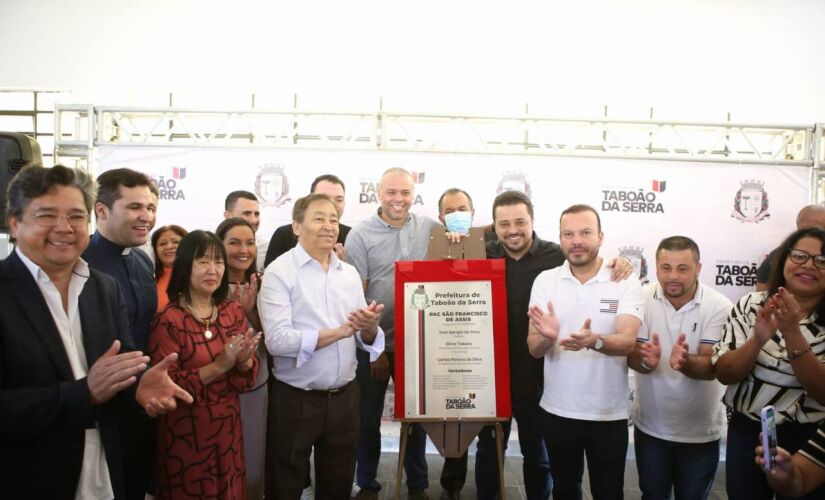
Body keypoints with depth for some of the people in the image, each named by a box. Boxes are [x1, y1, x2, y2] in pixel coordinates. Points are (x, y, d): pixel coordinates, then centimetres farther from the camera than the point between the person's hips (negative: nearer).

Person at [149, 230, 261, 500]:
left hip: (228, 429, 5)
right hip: (185, 435, -5)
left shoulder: (234, 311, 0)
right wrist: (219, 366, -26)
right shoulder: (168, 320, -15)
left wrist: (244, 361, -19)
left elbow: (250, 376, 3)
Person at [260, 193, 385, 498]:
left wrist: (370, 328, -17)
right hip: (296, 400, -4)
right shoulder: (279, 272, -9)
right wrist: (339, 331, -23)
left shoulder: (349, 273, 6)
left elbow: (365, 339, 5)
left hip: (345, 397, 5)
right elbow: (277, 340, -21)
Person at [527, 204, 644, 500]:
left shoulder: (626, 282, -8)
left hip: (609, 413, -1)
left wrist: (594, 340, -41)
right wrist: (547, 337, -31)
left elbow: (627, 341, -20)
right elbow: (534, 349, -8)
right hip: (557, 411, 2)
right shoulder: (545, 281, -4)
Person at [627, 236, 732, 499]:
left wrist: (685, 362, -43)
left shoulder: (719, 306, -15)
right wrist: (646, 360, -38)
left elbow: (711, 366, -22)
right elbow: (632, 357, -15)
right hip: (650, 425, 1)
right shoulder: (642, 299, -11)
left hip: (700, 430, -1)